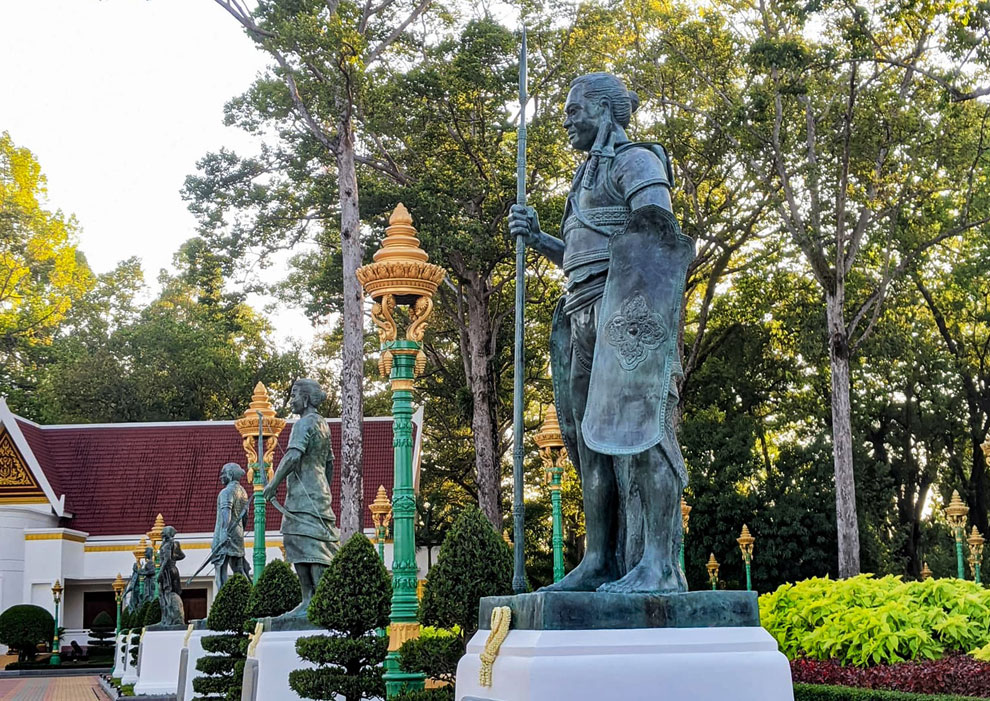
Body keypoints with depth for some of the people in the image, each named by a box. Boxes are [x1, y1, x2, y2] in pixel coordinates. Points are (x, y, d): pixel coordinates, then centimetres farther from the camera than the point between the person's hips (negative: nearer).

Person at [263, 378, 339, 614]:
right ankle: (309, 600, 7)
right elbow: (329, 463, 24)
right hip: (318, 493, 10)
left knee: (310, 547, -12)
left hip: (303, 494, -10)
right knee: (300, 550, 9)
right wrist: (325, 491, 30)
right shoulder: (322, 424, 19)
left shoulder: (304, 423, -10)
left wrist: (273, 483, -18)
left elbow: (293, 456, -23)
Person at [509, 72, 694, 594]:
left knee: (634, 423, -16)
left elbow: (661, 238, -11)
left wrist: (644, 311, -22)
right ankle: (601, 561, 4)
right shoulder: (589, 175, 29)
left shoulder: (635, 160, 2)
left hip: (627, 305, -9)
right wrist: (535, 237, 16)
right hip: (585, 315, 9)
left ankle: (658, 566, -19)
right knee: (590, 434, 3)